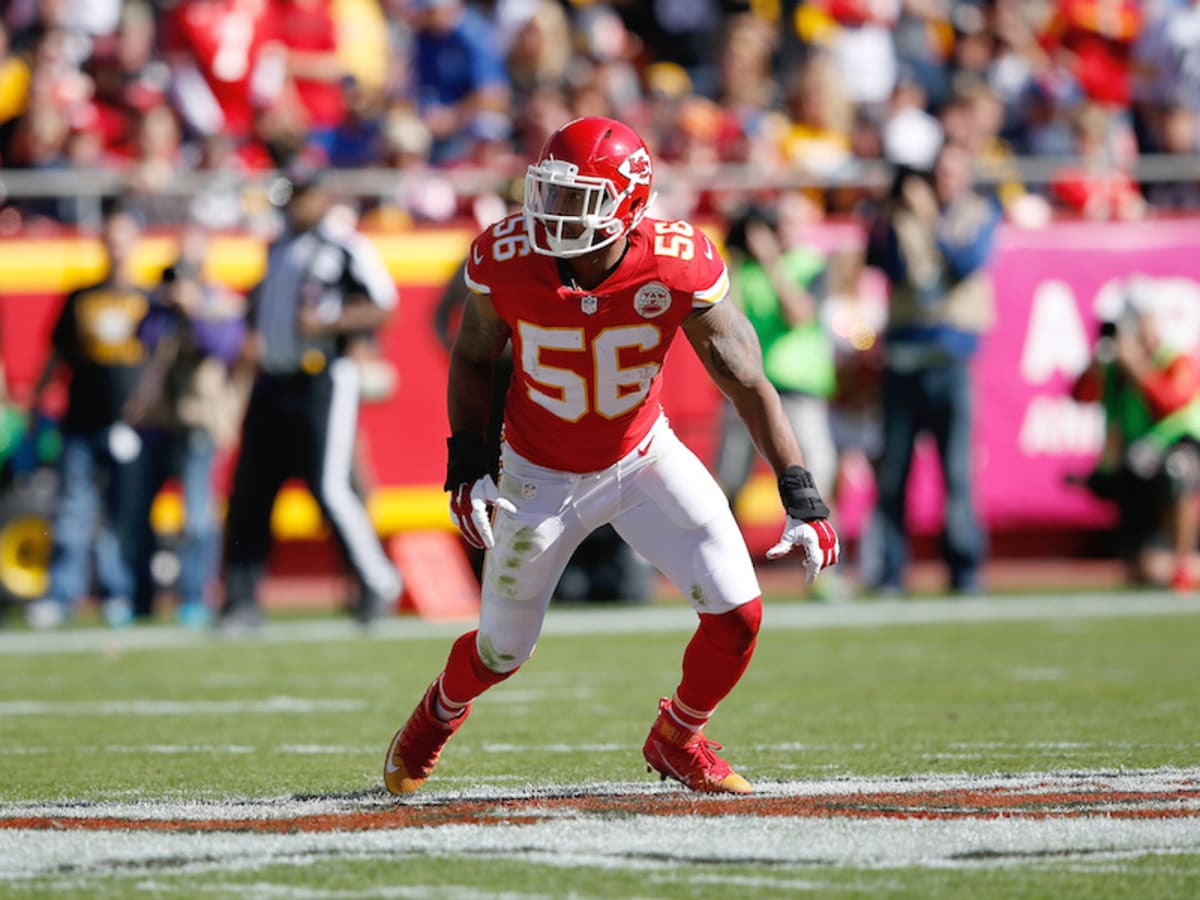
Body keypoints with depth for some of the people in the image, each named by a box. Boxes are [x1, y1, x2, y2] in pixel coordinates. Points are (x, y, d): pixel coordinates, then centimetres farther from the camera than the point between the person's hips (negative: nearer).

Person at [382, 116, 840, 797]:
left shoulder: (678, 268, -27)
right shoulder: (508, 261, -24)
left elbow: (749, 384, -21)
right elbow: (474, 358, -3)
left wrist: (804, 500, -25)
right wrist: (467, 466, -12)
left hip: (645, 459, 0)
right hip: (543, 477, 0)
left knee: (738, 613, -11)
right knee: (503, 651, 10)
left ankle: (679, 739, 20)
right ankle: (441, 711, 48)